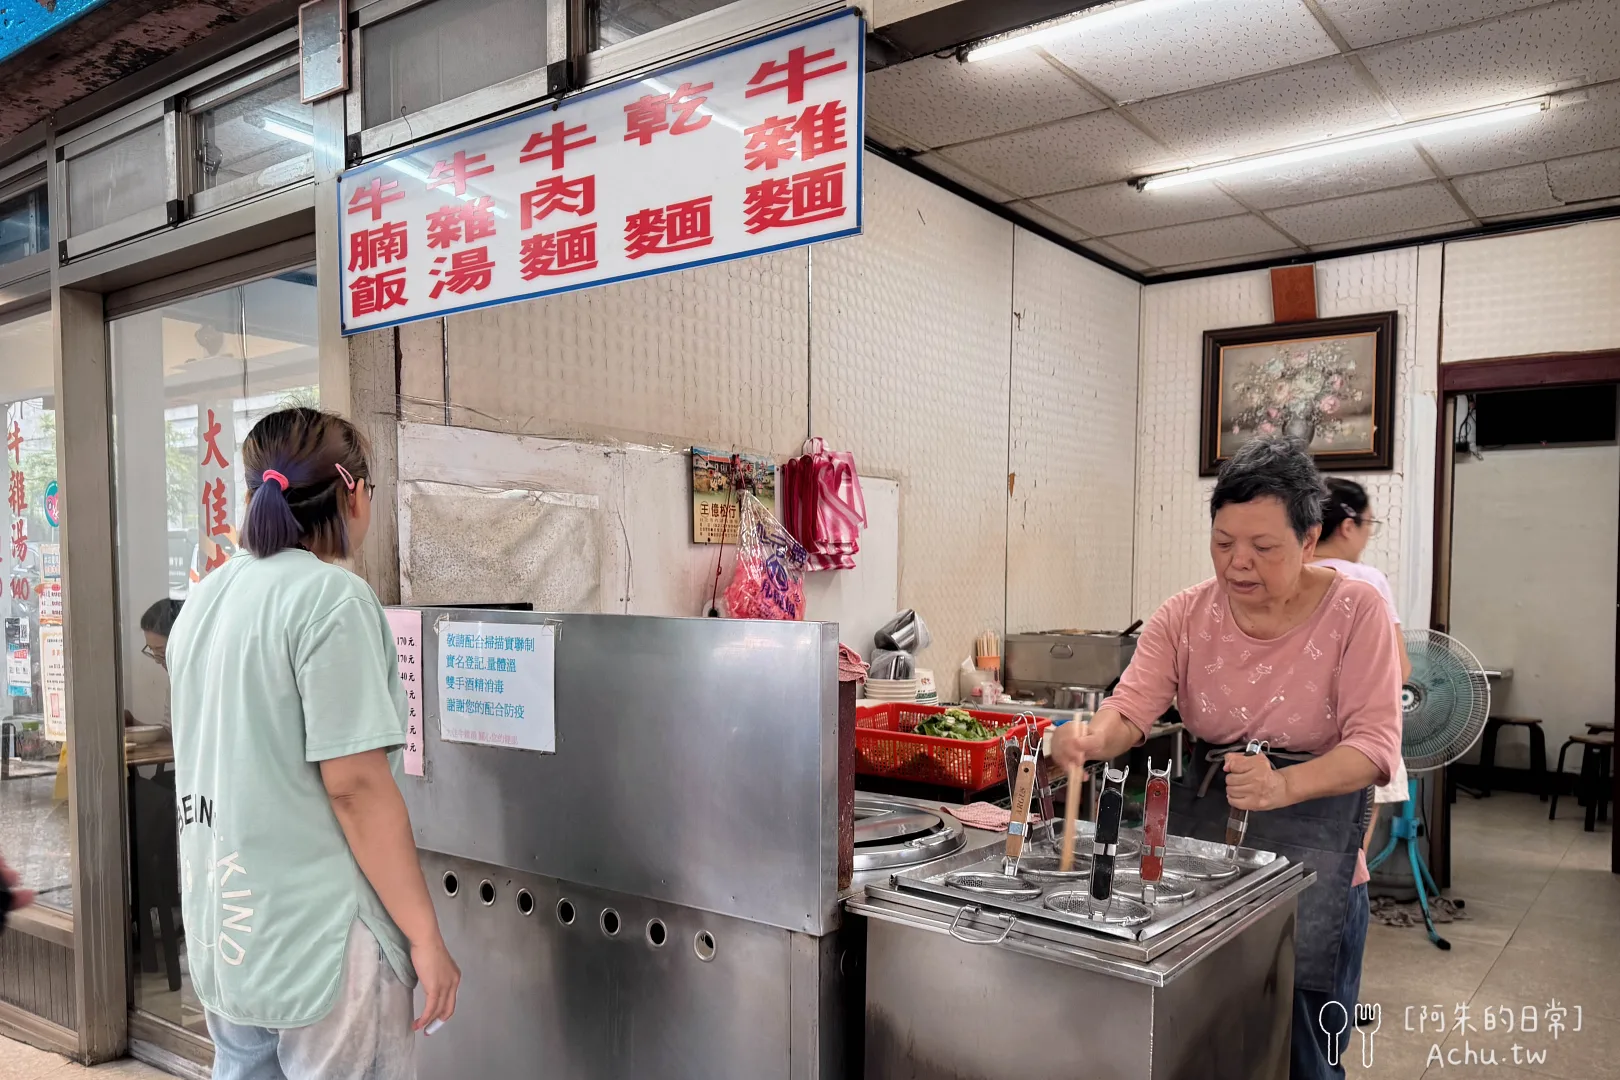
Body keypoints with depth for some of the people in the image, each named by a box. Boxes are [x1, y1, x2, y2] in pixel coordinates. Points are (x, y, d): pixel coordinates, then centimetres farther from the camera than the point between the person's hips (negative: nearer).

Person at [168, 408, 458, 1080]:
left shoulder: (204, 599, 8)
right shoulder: (331, 596, -18)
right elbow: (355, 784, -21)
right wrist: (425, 936, -14)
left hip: (222, 930, 8)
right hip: (318, 936, -8)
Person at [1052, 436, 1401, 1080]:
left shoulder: (1354, 610, -10)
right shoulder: (1186, 616, -2)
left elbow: (1375, 742, -17)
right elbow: (1132, 706, -12)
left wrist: (1283, 785, -35)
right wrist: (1091, 739, -36)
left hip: (1311, 846, -2)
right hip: (1199, 825, 3)